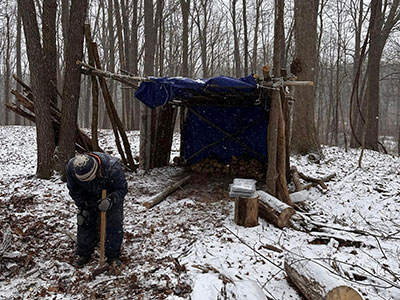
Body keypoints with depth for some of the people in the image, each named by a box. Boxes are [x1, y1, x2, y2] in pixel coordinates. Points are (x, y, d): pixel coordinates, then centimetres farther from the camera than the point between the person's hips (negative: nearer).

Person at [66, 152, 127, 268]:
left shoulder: (113, 167, -40)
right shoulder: (71, 167, -28)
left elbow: (122, 189, -26)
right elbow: (74, 190, -10)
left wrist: (110, 200, -43)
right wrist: (82, 207, -11)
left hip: (112, 196, -3)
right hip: (90, 198, 3)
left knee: (115, 224, -8)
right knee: (84, 223, 2)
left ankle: (113, 256, 7)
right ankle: (83, 254, 22)